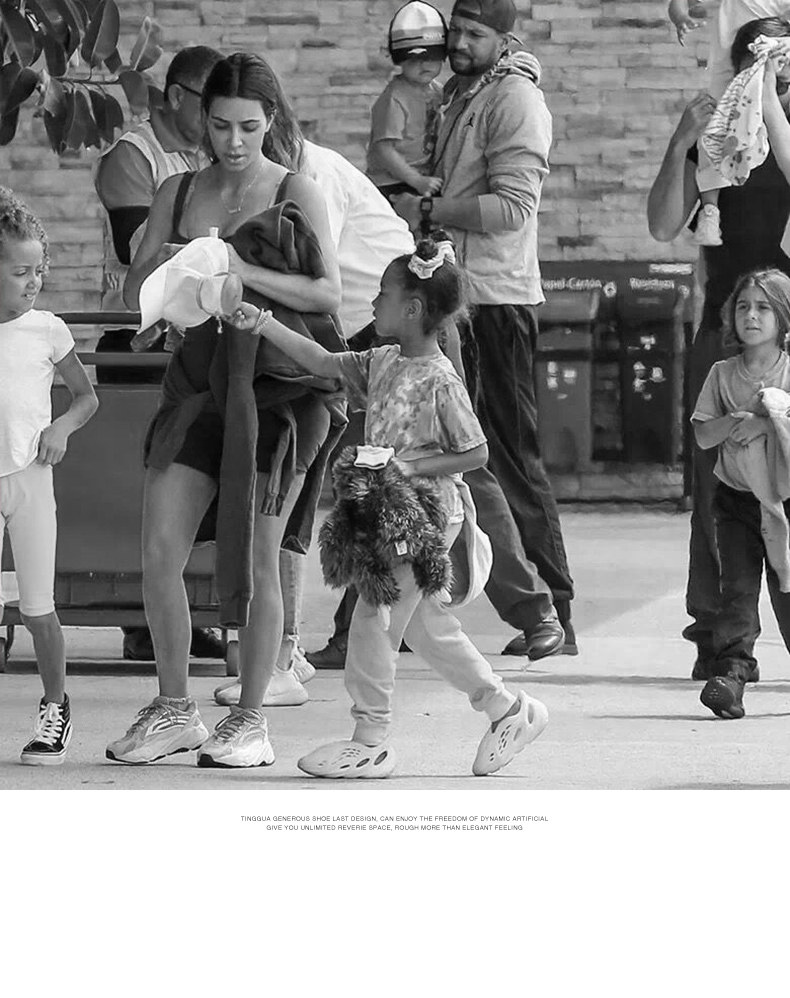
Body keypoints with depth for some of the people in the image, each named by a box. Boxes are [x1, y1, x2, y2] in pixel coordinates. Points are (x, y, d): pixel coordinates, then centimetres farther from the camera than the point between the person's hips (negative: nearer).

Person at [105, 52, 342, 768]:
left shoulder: (295, 193, -2)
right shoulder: (178, 193, 10)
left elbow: (330, 293, -10)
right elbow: (135, 293, 9)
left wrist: (245, 273, -22)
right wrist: (162, 264, -13)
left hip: (274, 388, -4)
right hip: (197, 380, 4)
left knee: (257, 560, -3)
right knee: (159, 552, -4)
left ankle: (252, 722, 8)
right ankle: (174, 710, 10)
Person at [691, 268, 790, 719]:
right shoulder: (722, 374, 5)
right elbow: (703, 435, -1)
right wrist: (740, 417, -16)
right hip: (737, 499, 1)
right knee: (738, 588, -9)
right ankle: (731, 673, -16)